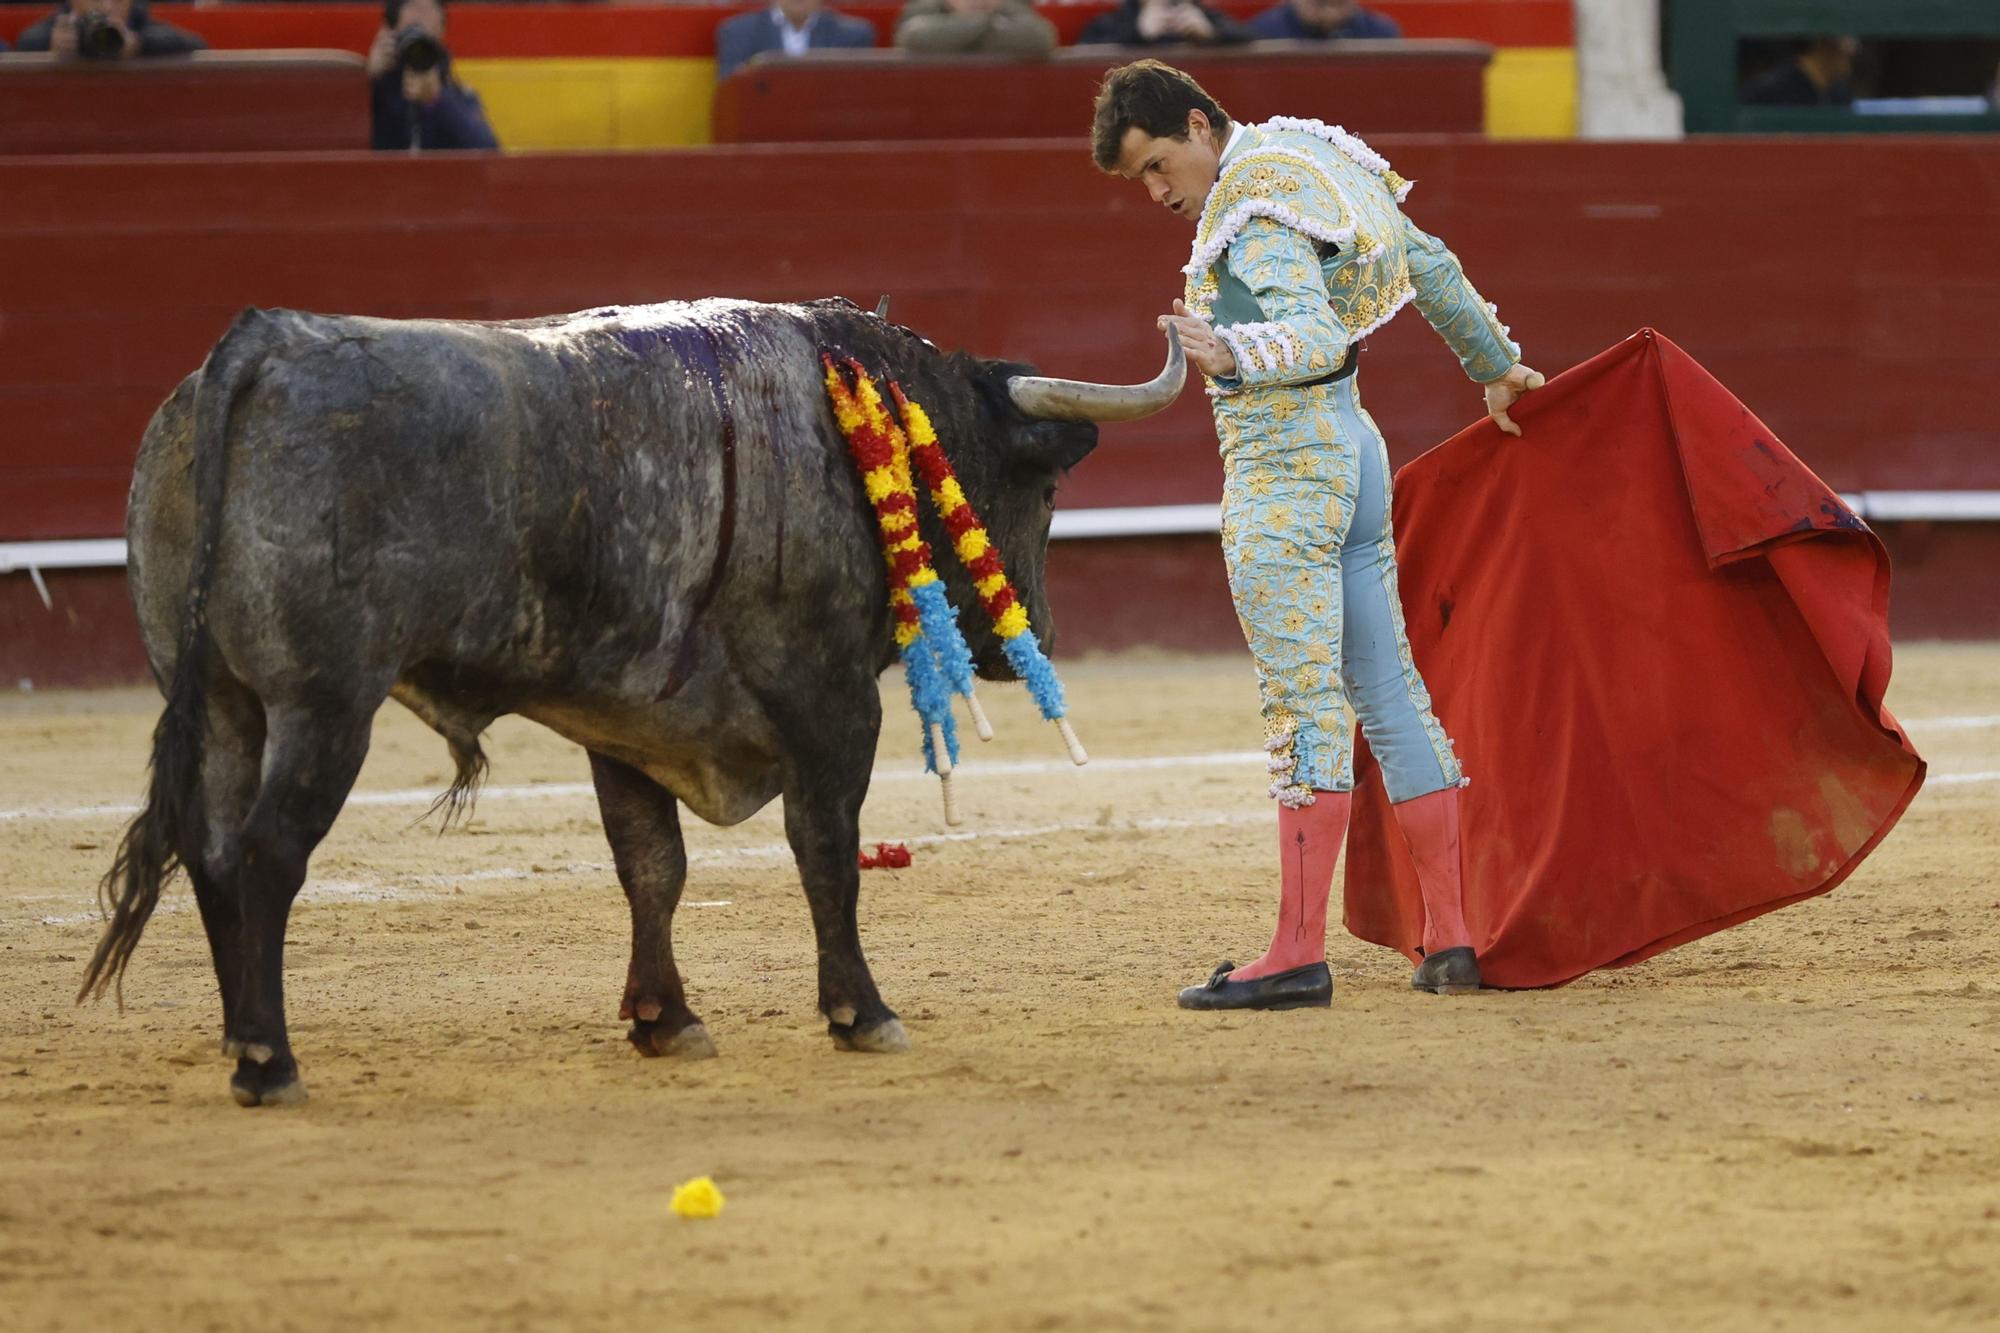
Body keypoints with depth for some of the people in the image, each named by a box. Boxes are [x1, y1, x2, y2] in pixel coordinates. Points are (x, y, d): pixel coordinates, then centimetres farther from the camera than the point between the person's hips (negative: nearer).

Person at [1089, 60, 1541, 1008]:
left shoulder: (1251, 211, -14)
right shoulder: (1315, 169, 15)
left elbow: (1318, 336, -25)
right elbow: (1431, 265, 26)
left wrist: (1229, 354, -42)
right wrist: (1495, 366, 39)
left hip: (1282, 467, -10)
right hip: (1349, 445, 10)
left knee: (1303, 703, -13)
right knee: (1388, 691, 10)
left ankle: (1298, 955, -17)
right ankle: (1452, 940, 12)